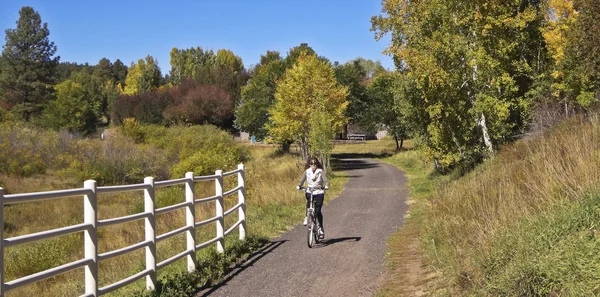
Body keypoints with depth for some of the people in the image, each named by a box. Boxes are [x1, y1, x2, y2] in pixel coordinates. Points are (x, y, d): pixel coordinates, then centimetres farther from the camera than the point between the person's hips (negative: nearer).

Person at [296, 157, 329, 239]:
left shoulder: (320, 171, -1)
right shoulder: (307, 172, 4)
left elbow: (326, 180, -7)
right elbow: (301, 180, 2)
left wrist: (326, 186, -28)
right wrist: (299, 186, -19)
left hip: (319, 192, -1)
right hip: (309, 191, 1)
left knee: (318, 211, -8)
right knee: (308, 201, -33)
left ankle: (321, 228, 7)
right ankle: (307, 217, -14)